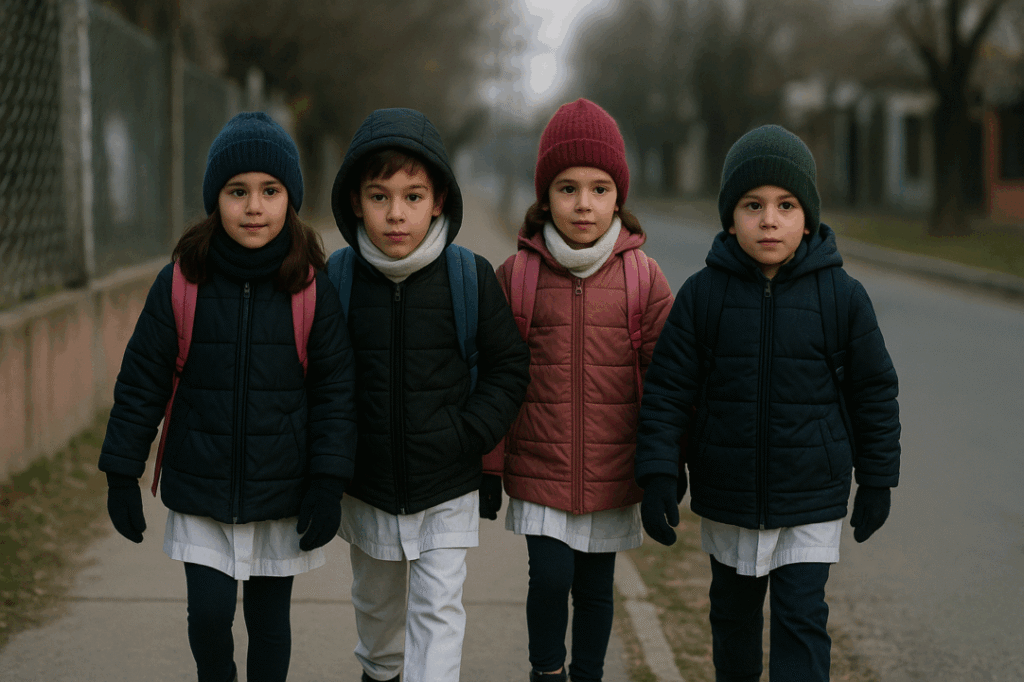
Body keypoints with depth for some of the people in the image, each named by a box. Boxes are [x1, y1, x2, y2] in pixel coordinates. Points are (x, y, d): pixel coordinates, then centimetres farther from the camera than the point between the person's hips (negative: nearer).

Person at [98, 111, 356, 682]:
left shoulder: (313, 289, -6)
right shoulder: (182, 284, -6)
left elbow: (336, 392, -3)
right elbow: (141, 383, 0)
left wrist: (328, 485, -7)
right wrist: (122, 476, 0)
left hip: (282, 493, 0)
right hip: (200, 489, 0)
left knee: (269, 618, 10)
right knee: (210, 613, -3)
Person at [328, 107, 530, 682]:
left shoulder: (471, 276, -11)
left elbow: (509, 365, -1)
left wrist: (470, 434, -12)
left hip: (447, 489, -2)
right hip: (367, 488, 2)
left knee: (438, 611, -5)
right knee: (376, 601, 23)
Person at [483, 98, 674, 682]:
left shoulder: (643, 277, -3)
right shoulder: (516, 274, -4)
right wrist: (490, 466, 2)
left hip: (612, 473, 1)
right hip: (539, 467, -1)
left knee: (596, 587, 11)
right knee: (550, 578, -7)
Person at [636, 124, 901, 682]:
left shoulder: (842, 296, -8)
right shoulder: (702, 294, -7)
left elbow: (874, 391, 1)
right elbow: (667, 389, -5)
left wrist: (877, 481, 4)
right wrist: (657, 474, -11)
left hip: (811, 499, -2)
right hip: (726, 495, 2)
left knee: (801, 620, -4)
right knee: (734, 610, 20)